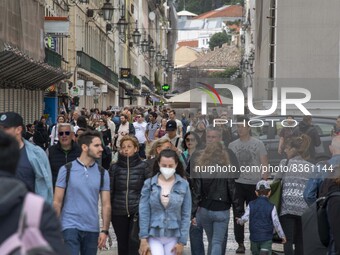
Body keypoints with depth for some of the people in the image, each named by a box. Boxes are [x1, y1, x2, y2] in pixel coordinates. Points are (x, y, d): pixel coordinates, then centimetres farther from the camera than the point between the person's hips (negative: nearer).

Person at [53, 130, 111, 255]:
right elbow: (57, 202, -1)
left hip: (92, 229, 3)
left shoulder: (102, 173, 5)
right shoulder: (67, 170, -3)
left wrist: (105, 231, -5)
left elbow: (106, 205, 4)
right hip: (70, 226, -3)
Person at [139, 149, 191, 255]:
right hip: (153, 236, -1)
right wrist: (143, 239, -6)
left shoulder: (183, 185, -2)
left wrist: (182, 242, -3)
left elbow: (186, 215, 0)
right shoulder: (149, 184, -2)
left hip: (173, 237, 1)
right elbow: (144, 212, -2)